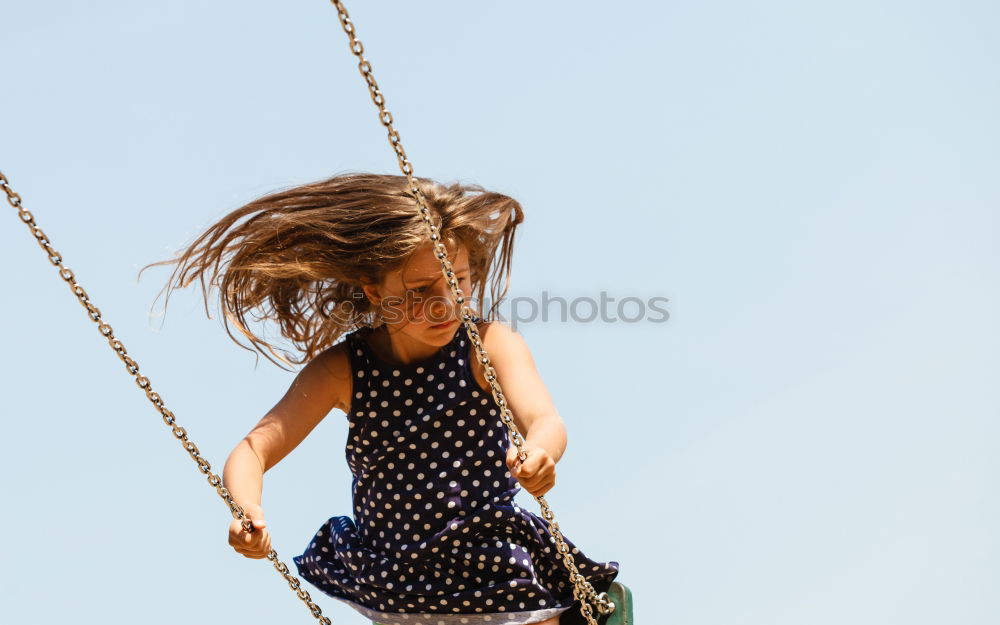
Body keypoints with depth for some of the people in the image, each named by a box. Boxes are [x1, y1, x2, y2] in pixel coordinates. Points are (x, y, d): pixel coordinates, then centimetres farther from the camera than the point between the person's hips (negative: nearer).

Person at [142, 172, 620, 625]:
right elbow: (254, 450, -15)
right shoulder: (342, 369, -12)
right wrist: (245, 510, -38)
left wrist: (539, 454, -58)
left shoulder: (490, 346, -17)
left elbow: (546, 420, -33)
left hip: (495, 577, -3)